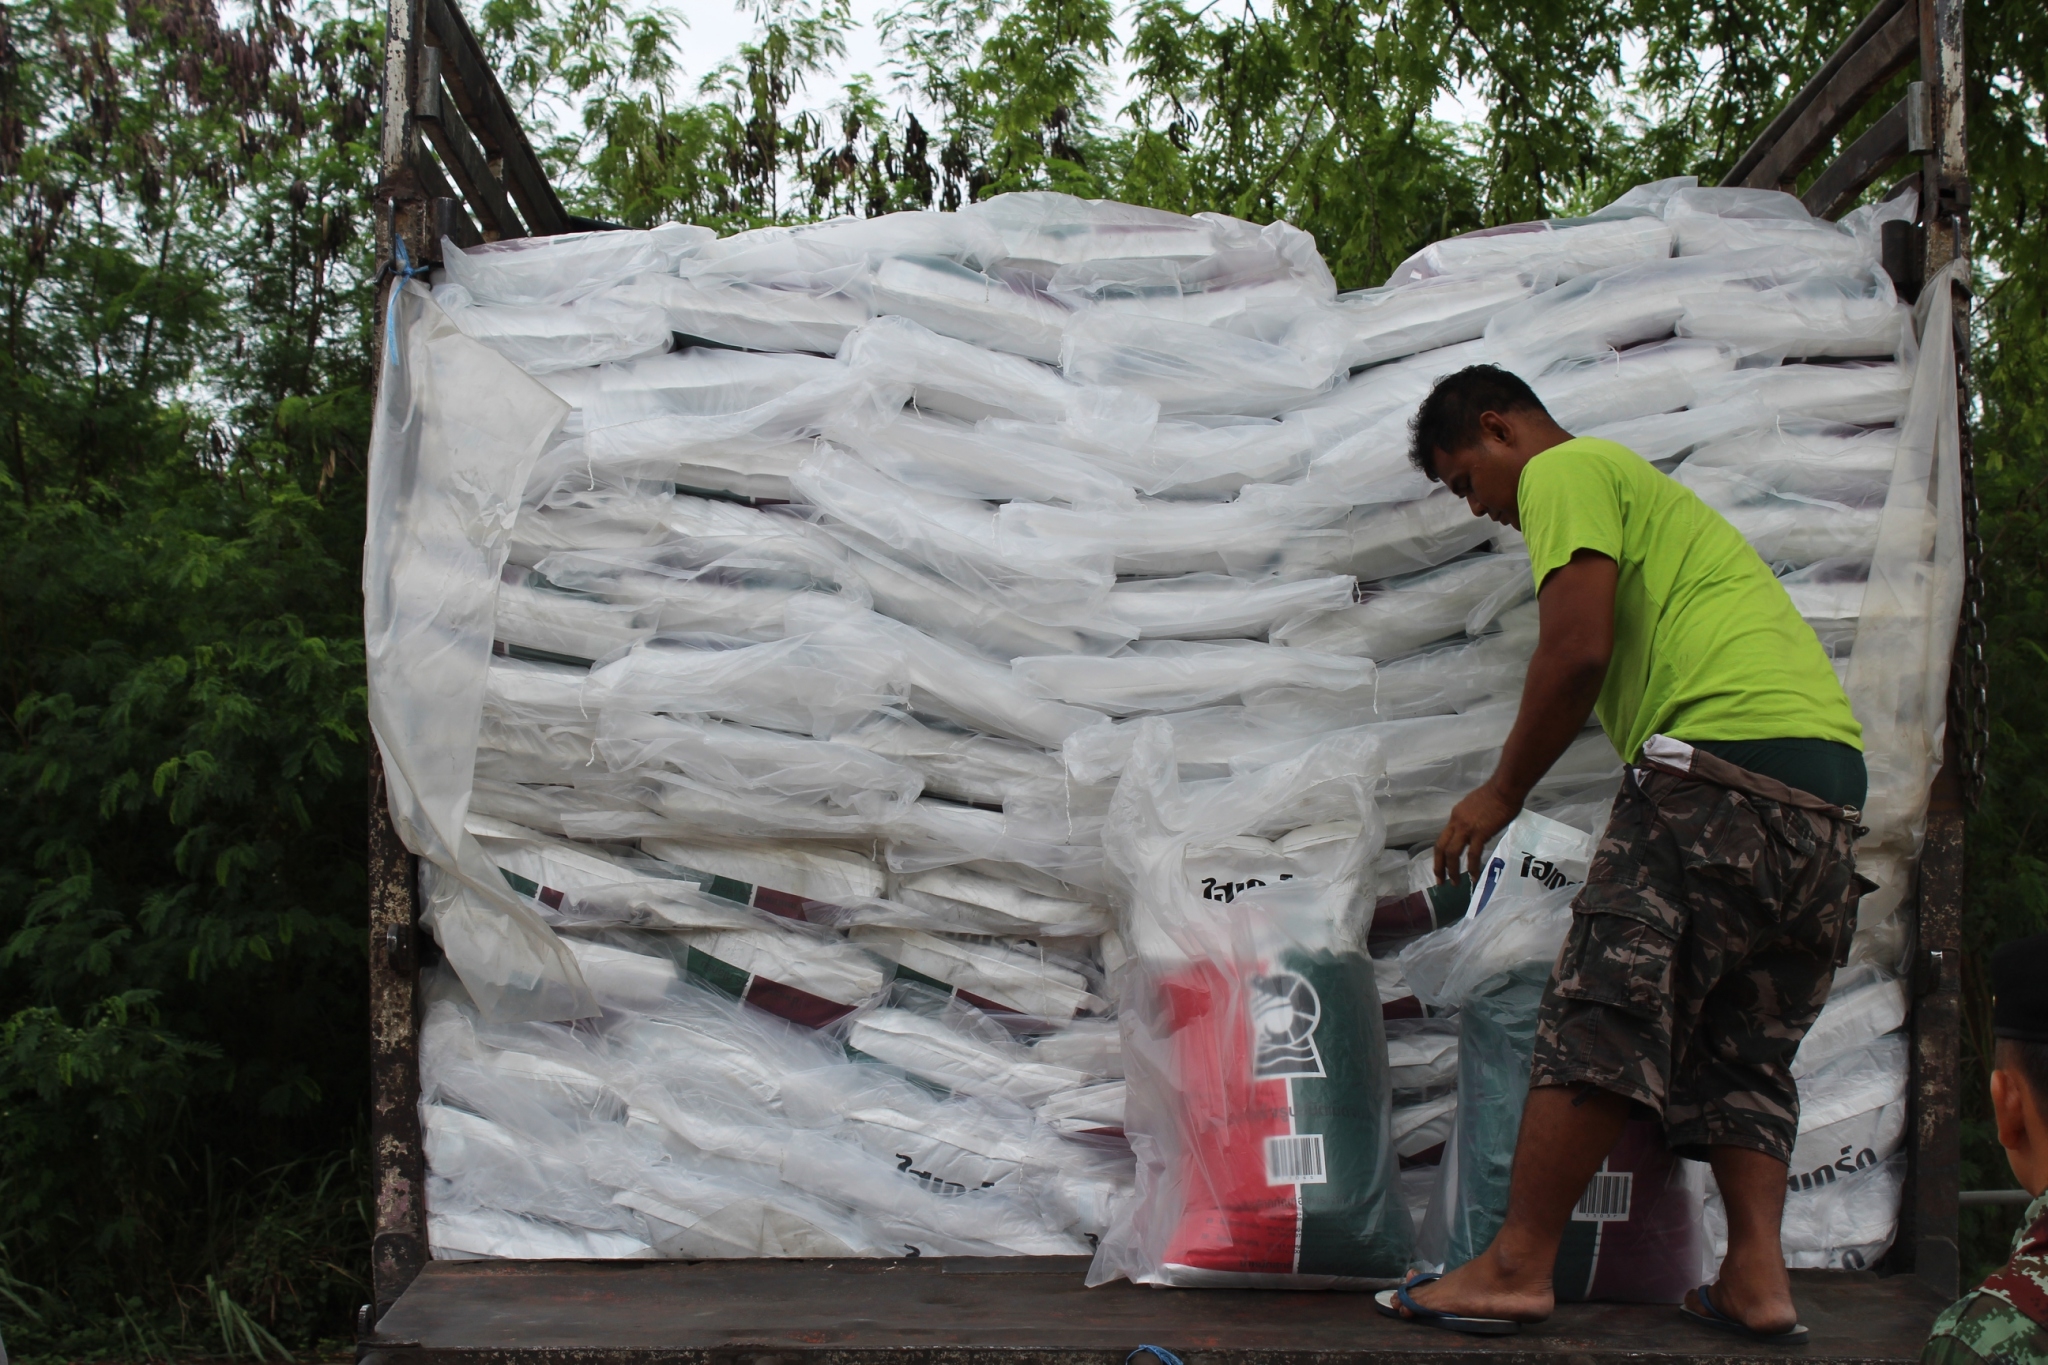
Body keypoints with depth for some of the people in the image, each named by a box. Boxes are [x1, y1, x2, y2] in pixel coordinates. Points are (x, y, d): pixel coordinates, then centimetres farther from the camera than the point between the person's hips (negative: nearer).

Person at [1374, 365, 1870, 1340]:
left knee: (1601, 1015, -9)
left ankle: (1516, 1268, -8)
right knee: (1746, 1045, 12)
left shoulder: (1565, 472, 5)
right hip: (1831, 778, 10)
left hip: (1723, 755, -10)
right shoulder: (1643, 487, 34)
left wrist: (1502, 793, 0)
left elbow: (1579, 650, -9)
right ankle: (1758, 1277, 6)